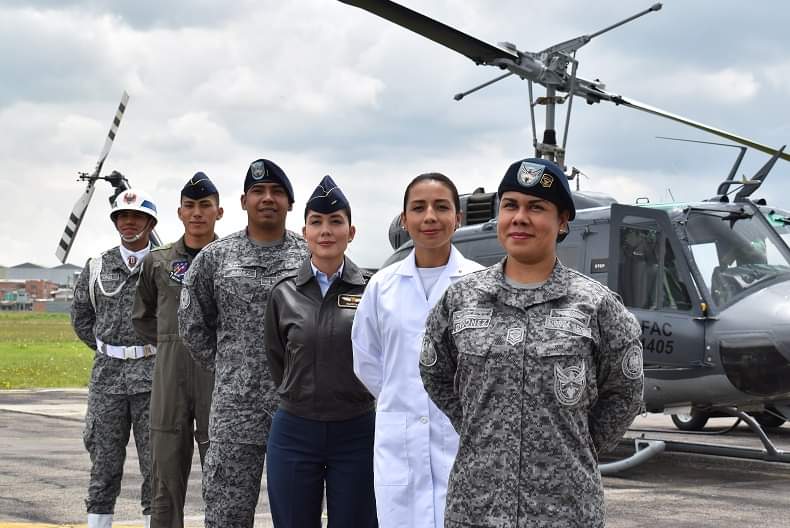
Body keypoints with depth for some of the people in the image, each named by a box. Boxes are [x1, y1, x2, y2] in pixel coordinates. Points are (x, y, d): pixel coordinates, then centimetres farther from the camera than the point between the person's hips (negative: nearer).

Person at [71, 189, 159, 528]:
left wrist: (159, 349, 0)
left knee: (155, 463, 1)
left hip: (152, 376, -3)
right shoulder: (97, 267, 8)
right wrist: (106, 349, 11)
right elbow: (80, 315, 18)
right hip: (107, 374, 3)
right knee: (104, 462, 8)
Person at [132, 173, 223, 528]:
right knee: (166, 475, 7)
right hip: (169, 375, 3)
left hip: (218, 373, -2)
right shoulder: (157, 261, 10)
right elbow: (142, 317, 21)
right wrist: (170, 343, 10)